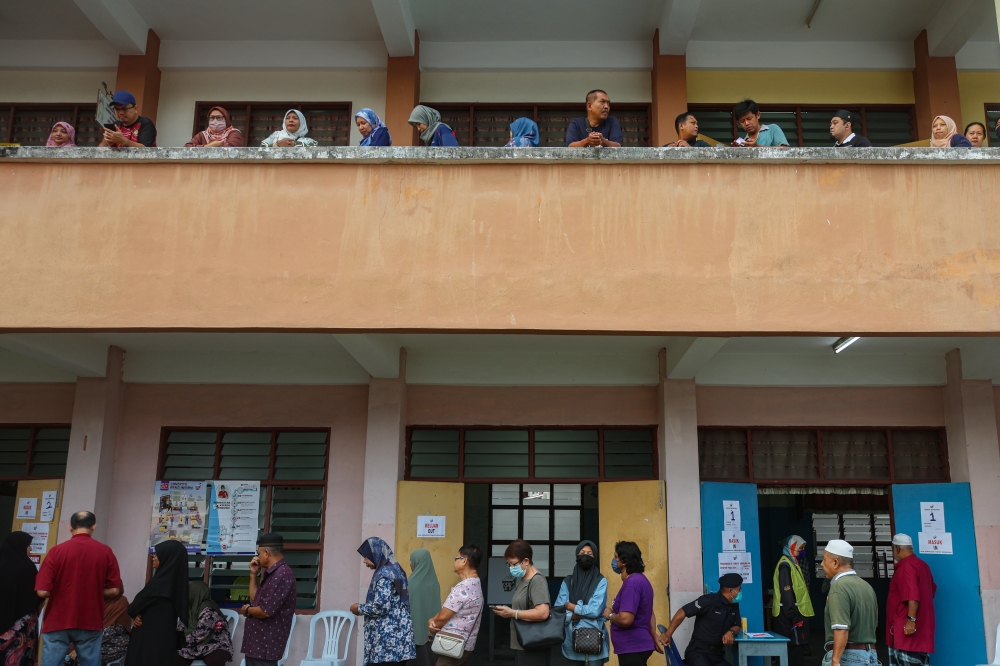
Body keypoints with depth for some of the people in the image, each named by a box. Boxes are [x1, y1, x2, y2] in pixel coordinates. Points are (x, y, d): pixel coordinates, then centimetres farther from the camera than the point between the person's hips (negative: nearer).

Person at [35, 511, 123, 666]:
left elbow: (43, 591, -9)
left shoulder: (57, 551, -8)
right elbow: (114, 590, -2)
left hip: (58, 622, -1)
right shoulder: (105, 552, -3)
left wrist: (60, 593, 11)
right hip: (90, 623, 1)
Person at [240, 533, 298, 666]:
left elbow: (266, 610, -25)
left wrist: (247, 610, -6)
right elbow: (255, 600, 20)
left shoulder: (282, 575, -20)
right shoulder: (272, 573, 15)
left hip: (265, 645, -10)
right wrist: (253, 574, 13)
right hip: (257, 643, 10)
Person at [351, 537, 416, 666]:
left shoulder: (384, 574, -13)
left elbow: (381, 606, -19)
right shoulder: (396, 570, 16)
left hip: (387, 635, -9)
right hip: (397, 633, 9)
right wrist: (363, 608, 18)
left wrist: (359, 608, -4)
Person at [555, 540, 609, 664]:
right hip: (572, 640, 3)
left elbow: (595, 610, -14)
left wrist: (571, 607, -4)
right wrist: (584, 614, -11)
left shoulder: (601, 581, -3)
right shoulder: (567, 582, 6)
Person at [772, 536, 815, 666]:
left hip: (795, 612, 10)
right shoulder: (785, 564, -15)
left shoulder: (792, 563, 17)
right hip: (791, 613, -10)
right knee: (796, 647, -8)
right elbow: (786, 591, -21)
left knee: (798, 646, 13)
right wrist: (793, 615, -23)